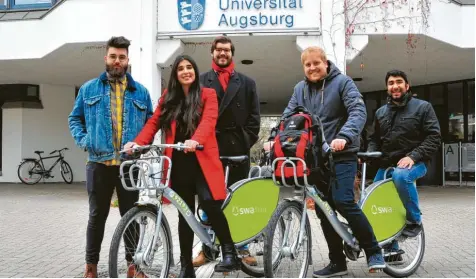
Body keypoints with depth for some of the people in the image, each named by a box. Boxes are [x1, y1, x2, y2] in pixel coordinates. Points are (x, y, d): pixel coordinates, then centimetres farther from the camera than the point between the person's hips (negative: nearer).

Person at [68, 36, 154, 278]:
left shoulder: (140, 92, 9)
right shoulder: (89, 89, 7)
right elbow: (75, 118, 13)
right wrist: (83, 141, -2)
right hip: (99, 162, 0)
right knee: (97, 215, 8)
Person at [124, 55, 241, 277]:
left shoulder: (207, 94, 4)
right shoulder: (168, 97, 14)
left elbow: (208, 121, -12)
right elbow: (154, 122, 6)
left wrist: (195, 140, -31)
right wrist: (137, 142, -12)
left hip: (202, 160, -3)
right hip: (178, 162, 3)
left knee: (209, 204, -21)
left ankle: (229, 252, -4)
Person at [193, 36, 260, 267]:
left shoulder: (246, 83, 12)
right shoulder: (201, 81, 10)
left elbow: (254, 116, 7)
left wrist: (246, 142, -4)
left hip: (238, 150, 0)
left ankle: (242, 247, 13)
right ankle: (207, 248, 12)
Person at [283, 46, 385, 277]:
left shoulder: (342, 82, -4)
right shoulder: (300, 89, 11)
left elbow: (358, 111, -16)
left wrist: (344, 136, -33)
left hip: (341, 155, -5)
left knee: (343, 202, -17)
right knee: (323, 209, 6)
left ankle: (374, 251, 0)